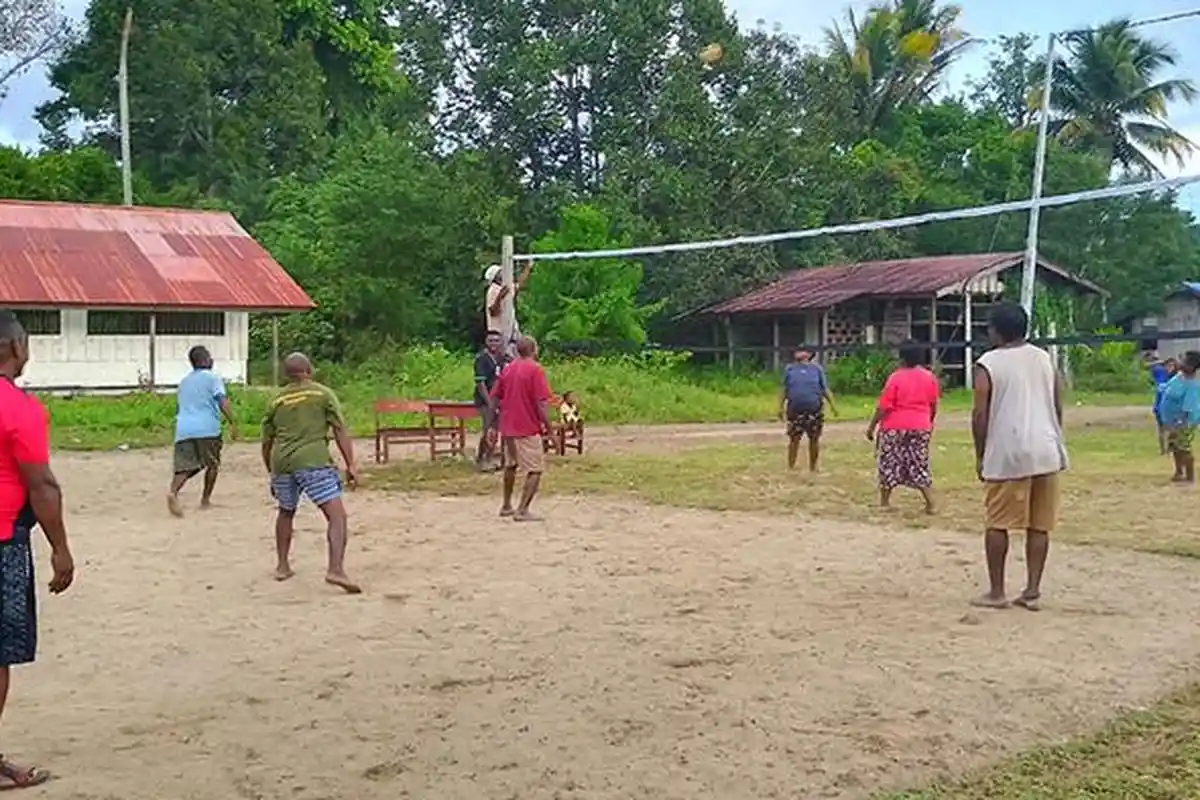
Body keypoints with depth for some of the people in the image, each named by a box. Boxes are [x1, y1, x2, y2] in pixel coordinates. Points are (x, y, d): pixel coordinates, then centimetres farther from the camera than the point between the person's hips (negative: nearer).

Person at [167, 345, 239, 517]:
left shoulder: (184, 381, 23)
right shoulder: (212, 377, 3)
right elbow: (222, 402, -11)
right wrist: (233, 423, -14)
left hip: (183, 430, 5)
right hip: (207, 429, -5)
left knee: (184, 466, -4)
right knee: (212, 464, 15)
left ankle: (173, 492, -31)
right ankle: (205, 500, 16)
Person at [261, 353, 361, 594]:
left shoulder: (276, 401, 18)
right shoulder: (323, 393, 8)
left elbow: (266, 443, 21)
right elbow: (340, 431, 0)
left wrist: (272, 473, 33)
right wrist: (351, 465, -1)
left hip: (281, 462, 5)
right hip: (313, 461, -5)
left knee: (286, 512, 28)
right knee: (337, 515, -8)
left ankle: (282, 566, 34)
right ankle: (336, 570, -25)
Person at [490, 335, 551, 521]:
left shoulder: (507, 369, 9)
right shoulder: (535, 369, -11)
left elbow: (495, 398, 11)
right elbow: (540, 403, -17)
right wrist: (548, 426, -10)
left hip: (508, 427, 7)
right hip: (528, 429, -7)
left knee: (510, 466, 23)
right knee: (535, 470, -1)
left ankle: (506, 506, 31)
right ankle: (522, 511, -9)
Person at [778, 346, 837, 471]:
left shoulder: (817, 368, 10)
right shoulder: (790, 369, 10)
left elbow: (825, 389, 10)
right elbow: (784, 390, 11)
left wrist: (832, 406, 5)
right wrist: (781, 407, 5)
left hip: (814, 410, 1)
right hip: (795, 410, -1)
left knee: (814, 439, 5)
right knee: (794, 439, 0)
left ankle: (813, 467, 17)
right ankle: (791, 468, 9)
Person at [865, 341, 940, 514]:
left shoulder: (896, 377, -13)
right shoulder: (930, 377, 2)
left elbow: (883, 406, -13)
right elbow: (934, 405, 10)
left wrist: (872, 426, -4)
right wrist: (930, 422, 26)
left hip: (895, 427, -4)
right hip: (920, 428, 4)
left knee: (889, 464, 10)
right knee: (920, 466, 11)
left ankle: (884, 502, 17)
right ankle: (931, 504, 3)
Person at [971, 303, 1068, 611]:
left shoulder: (987, 364, -4)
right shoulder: (1045, 358, 12)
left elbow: (980, 414, -7)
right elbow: (1058, 407, 12)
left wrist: (980, 455, 2)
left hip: (1008, 454, -5)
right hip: (1046, 452, 5)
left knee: (998, 523, 5)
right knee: (1039, 525, 9)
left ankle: (996, 592, 9)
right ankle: (1033, 591, 11)